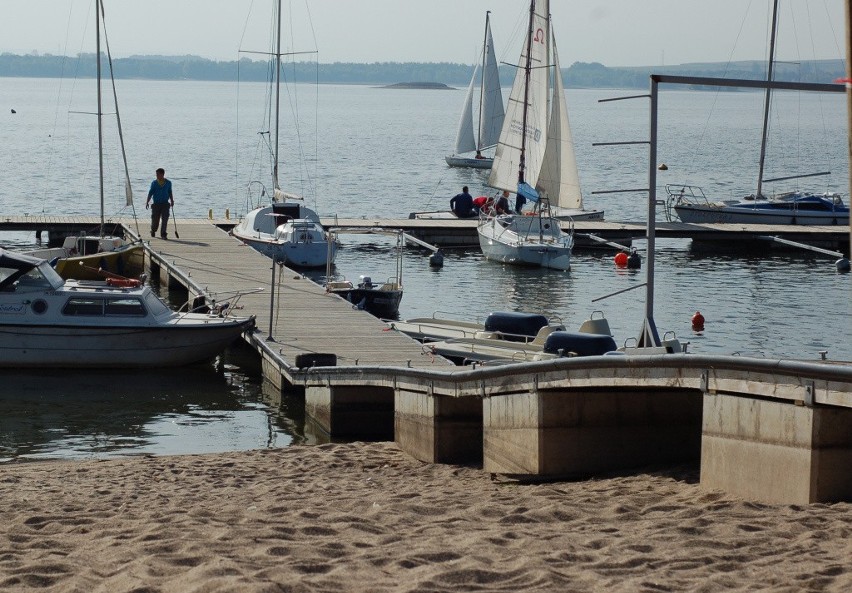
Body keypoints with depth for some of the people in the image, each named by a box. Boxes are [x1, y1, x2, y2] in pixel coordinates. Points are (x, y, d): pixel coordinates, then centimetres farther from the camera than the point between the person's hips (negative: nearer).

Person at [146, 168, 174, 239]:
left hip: (165, 204, 1)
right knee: (155, 219, 3)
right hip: (156, 203, -1)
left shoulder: (168, 183, 6)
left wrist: (172, 201, 11)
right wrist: (147, 202, -6)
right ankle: (153, 231, 31)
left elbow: (170, 193, 16)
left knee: (164, 219, -9)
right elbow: (150, 192, 1)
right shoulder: (154, 183, 2)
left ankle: (163, 234, -6)